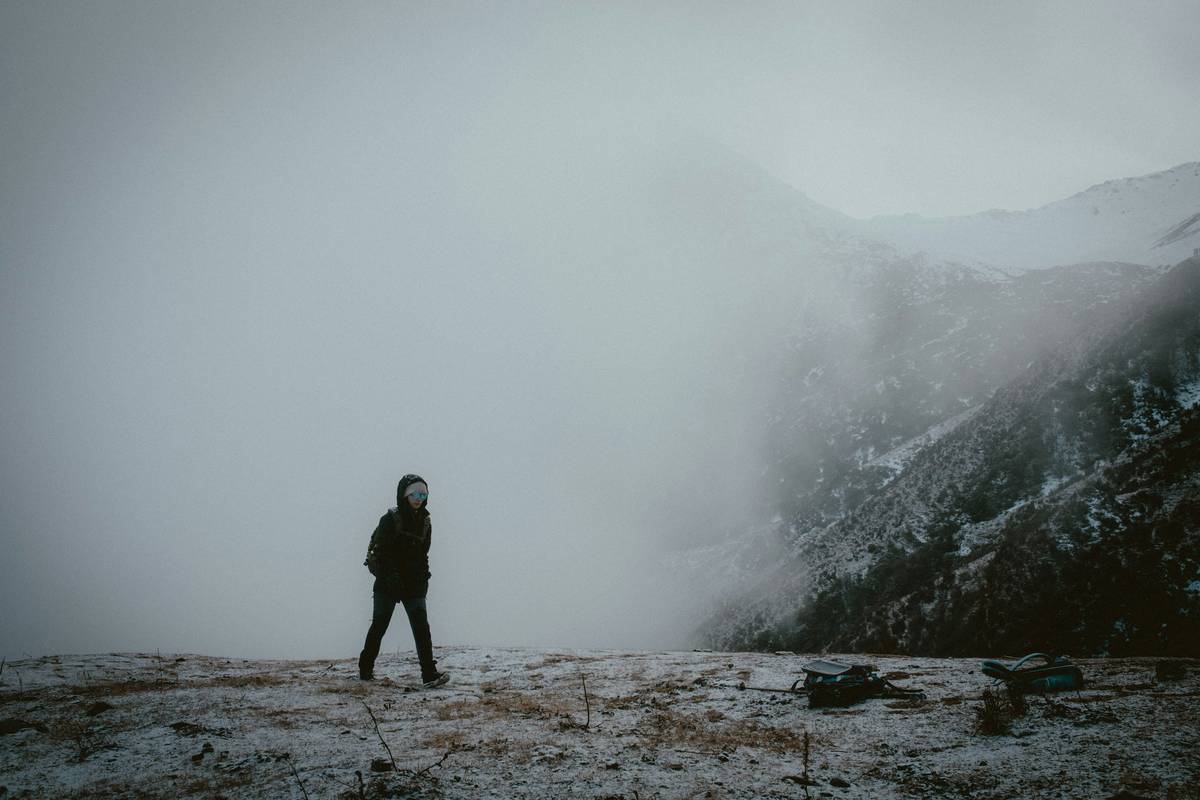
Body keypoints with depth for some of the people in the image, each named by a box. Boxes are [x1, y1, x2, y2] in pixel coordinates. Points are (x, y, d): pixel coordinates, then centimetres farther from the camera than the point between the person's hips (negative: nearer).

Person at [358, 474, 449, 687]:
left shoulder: (424, 522, 9)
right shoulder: (390, 519, -8)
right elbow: (382, 552, -13)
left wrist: (424, 576, 6)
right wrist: (391, 576, -22)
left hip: (414, 584, 4)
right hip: (388, 583, -4)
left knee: (421, 626, -8)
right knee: (379, 625, 8)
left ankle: (429, 673, -12)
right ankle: (365, 668, 25)